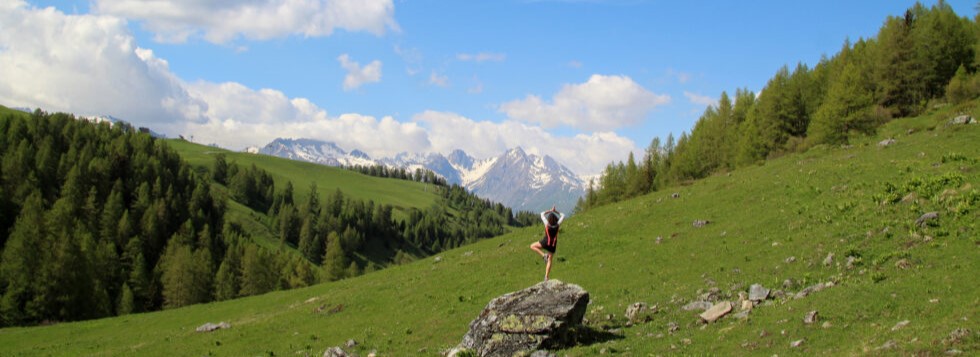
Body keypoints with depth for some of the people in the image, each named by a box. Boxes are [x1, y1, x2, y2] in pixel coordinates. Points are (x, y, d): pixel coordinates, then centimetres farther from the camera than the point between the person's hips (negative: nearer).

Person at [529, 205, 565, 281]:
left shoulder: (547, 224, -10)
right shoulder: (557, 224, -5)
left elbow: (542, 214, 6)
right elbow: (563, 215, 12)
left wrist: (550, 211, 14)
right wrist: (555, 211, 14)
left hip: (546, 242, -4)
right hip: (553, 244, 4)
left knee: (532, 246, 13)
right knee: (549, 260, 9)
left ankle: (544, 255, -5)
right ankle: (546, 277, 5)